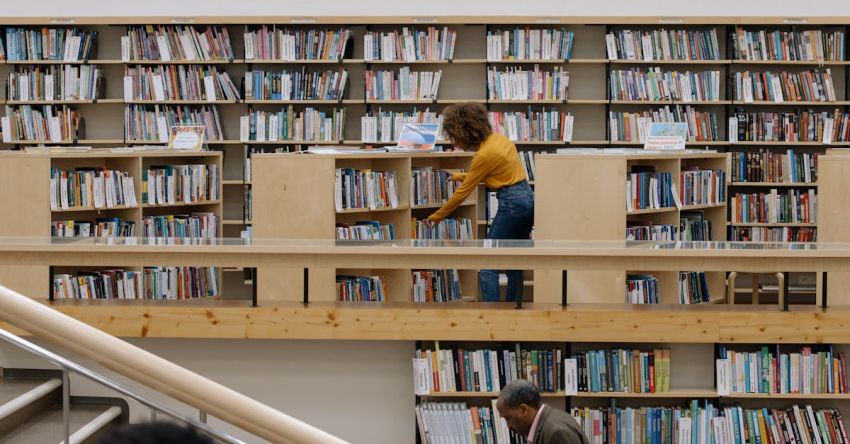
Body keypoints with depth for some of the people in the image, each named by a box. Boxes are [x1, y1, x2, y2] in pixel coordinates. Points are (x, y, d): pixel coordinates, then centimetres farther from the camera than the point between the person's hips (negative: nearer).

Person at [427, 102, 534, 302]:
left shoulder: (484, 155, -17)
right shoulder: (498, 138, 7)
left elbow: (463, 192, -8)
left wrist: (438, 216, 3)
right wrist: (462, 176, 30)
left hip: (512, 204, -9)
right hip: (527, 198, 9)